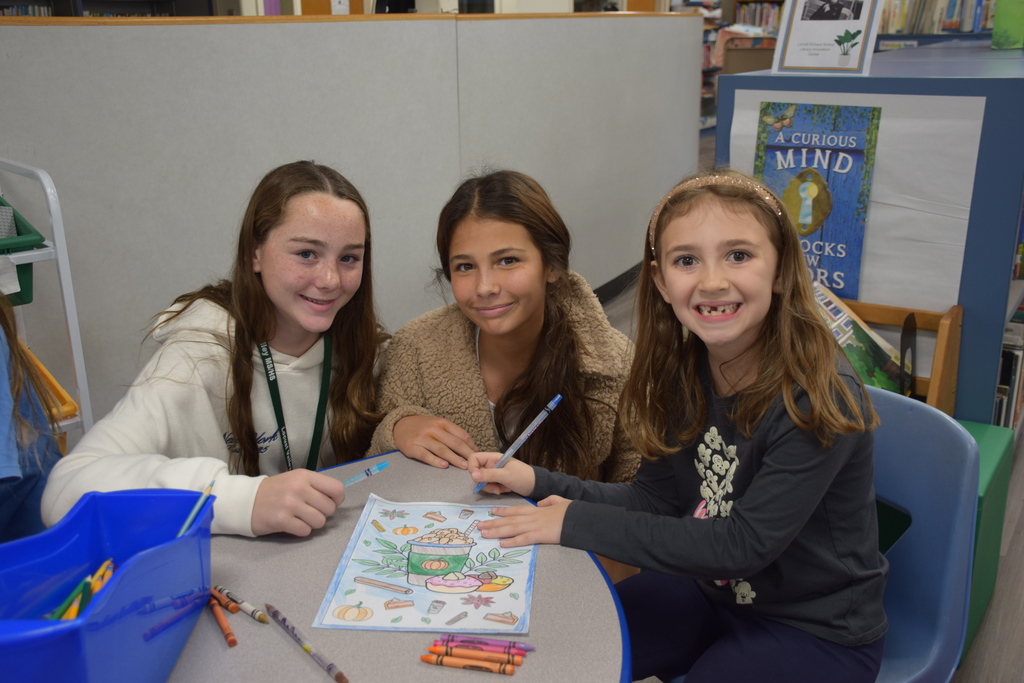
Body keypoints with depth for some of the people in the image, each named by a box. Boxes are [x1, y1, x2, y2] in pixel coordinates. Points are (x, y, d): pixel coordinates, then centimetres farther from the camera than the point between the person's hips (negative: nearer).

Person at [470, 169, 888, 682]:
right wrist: (539, 483, -15)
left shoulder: (820, 396, -27)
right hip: (712, 588, 6)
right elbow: (656, 499, -2)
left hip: (819, 631, -5)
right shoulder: (685, 371, -7)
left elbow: (744, 544, -27)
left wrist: (578, 522, -26)